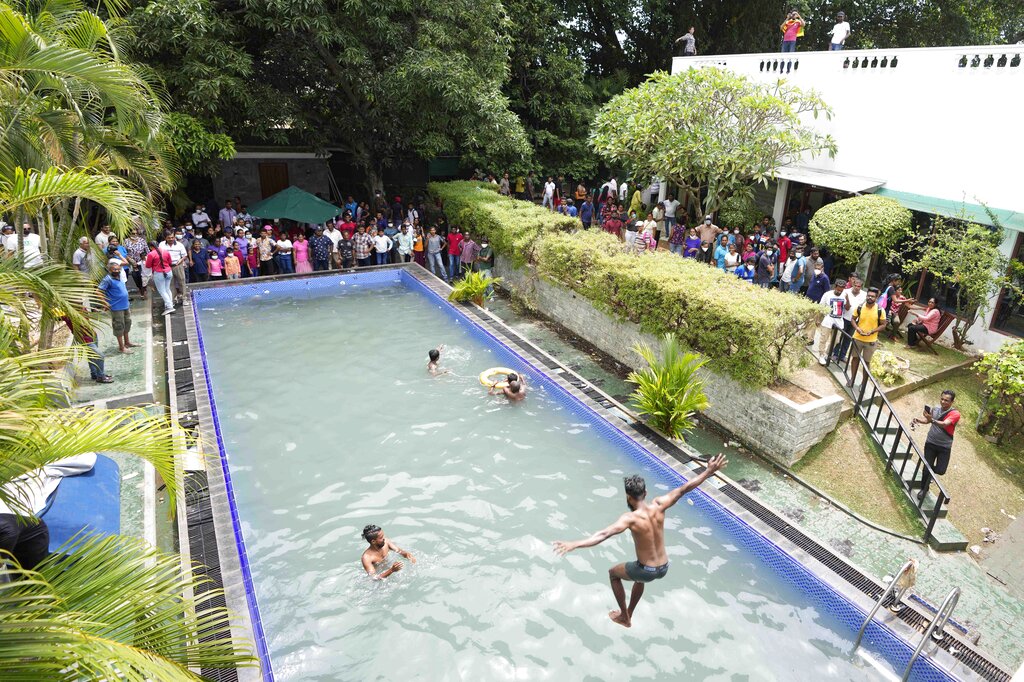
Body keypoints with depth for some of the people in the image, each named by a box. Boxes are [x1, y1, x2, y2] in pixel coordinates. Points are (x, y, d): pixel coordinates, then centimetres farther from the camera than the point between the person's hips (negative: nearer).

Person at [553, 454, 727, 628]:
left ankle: (624, 618, 32)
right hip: (664, 568, 6)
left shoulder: (630, 518, -26)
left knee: (613, 573, 23)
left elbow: (604, 534, -39)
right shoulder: (658, 506, -12)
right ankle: (629, 614, 52)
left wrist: (574, 545, -46)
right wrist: (709, 471, 2)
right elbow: (684, 489, -5)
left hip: (647, 571, -6)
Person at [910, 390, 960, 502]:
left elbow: (944, 424, -37)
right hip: (931, 443, 2)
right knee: (927, 467, 0)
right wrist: (917, 419, -9)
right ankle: (924, 489, 18)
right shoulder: (935, 408, -3)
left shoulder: (955, 413, -18)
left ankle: (930, 471, 33)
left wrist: (932, 420, -56)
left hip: (944, 447, -2)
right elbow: (927, 420, 13)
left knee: (940, 471, -2)